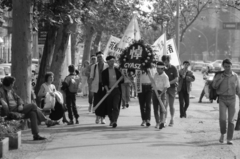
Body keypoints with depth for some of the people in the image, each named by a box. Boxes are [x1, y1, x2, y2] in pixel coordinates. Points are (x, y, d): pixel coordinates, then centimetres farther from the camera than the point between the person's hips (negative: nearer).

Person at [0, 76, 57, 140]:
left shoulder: (11, 90, 20)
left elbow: (18, 98, 16)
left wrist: (20, 104, -4)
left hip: (18, 108, 8)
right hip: (11, 110, -8)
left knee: (32, 113, -17)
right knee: (33, 105, -16)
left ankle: (36, 135, -19)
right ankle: (47, 121, -6)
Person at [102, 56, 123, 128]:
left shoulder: (117, 71, 8)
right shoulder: (105, 72, 5)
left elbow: (121, 81, 10)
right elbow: (104, 82, -4)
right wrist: (107, 89, -18)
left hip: (117, 90, -1)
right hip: (109, 90, 1)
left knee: (116, 106, -14)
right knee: (109, 107, 6)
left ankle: (114, 121, -21)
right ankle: (111, 120, 25)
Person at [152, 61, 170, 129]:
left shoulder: (165, 77, -11)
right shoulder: (155, 74, 9)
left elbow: (166, 87, -16)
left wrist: (161, 94, -26)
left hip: (162, 93, -6)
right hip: (155, 92, 6)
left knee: (162, 108, -14)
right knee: (155, 109, 7)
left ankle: (162, 122, -25)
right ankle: (157, 123, 15)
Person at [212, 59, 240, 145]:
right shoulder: (219, 75, -2)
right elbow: (214, 86, -10)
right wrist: (220, 79, -24)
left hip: (232, 100, 1)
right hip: (222, 99, -1)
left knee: (231, 120, -1)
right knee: (222, 118, -15)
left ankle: (229, 139, 6)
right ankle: (222, 134, 12)